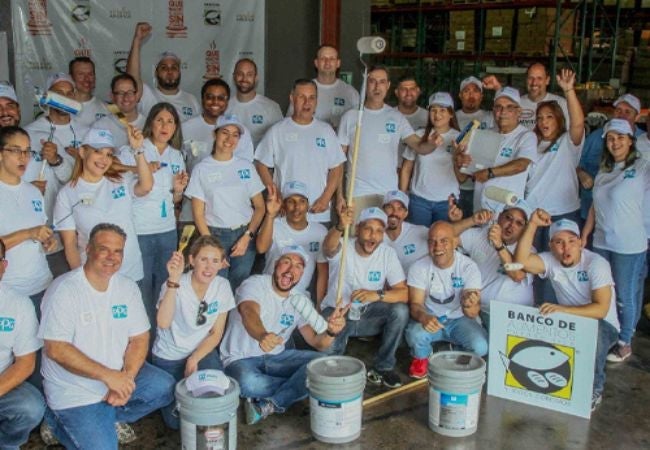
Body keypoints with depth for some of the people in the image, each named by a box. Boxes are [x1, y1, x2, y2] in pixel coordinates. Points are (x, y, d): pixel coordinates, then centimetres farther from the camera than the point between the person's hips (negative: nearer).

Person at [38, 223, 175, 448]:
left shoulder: (128, 287, 0)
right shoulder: (64, 290, -17)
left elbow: (139, 338, 1)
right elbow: (56, 349, -22)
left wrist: (126, 378, -16)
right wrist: (108, 375, -26)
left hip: (117, 375, 5)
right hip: (74, 390, -5)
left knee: (164, 387, -15)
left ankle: (108, 417, 6)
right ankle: (59, 423, 12)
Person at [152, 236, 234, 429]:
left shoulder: (222, 286, -12)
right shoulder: (176, 286, -22)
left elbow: (216, 333, -3)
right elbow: (163, 323, -41)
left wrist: (194, 359, -15)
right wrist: (173, 280, -47)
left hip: (202, 350, 3)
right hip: (169, 356, -2)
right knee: (176, 420, -6)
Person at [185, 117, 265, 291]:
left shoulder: (246, 167, 8)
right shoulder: (201, 169, 1)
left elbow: (260, 207, 8)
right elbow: (198, 213, 0)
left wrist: (247, 237, -4)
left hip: (244, 235, 2)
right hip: (215, 235, -2)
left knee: (239, 287, 2)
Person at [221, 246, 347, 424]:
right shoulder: (254, 284, -17)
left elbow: (316, 342, -9)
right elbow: (249, 313, -40)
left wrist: (331, 331, -33)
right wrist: (262, 335, -63)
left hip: (275, 357, 5)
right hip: (241, 359, -5)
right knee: (248, 382, -39)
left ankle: (270, 404, -20)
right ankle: (297, 385, -11)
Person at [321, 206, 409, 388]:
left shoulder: (388, 253, -9)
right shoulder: (343, 248, -16)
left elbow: (403, 293, -15)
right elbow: (329, 247, -43)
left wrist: (377, 295, -36)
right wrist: (340, 227, -66)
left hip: (368, 314, 3)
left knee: (400, 311, -25)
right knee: (328, 347, -32)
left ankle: (383, 367, -6)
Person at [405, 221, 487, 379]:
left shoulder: (469, 267, -16)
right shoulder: (419, 267, -13)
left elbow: (474, 313, -20)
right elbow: (415, 304, -14)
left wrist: (470, 306, -47)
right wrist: (424, 317, -39)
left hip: (459, 320, 0)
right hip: (429, 318, 0)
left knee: (480, 346, -27)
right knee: (415, 335, -33)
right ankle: (421, 358, 6)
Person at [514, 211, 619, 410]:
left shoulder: (596, 264, -20)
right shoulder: (551, 260, -7)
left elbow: (601, 309, -29)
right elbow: (521, 261, -25)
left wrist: (564, 310, -42)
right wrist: (532, 225, -28)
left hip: (603, 326, -4)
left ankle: (594, 390, -12)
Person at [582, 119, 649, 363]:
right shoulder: (604, 170, 10)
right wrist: (584, 236, 13)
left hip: (629, 246, -6)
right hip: (601, 242, 6)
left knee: (625, 296, 6)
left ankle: (624, 343, 22)